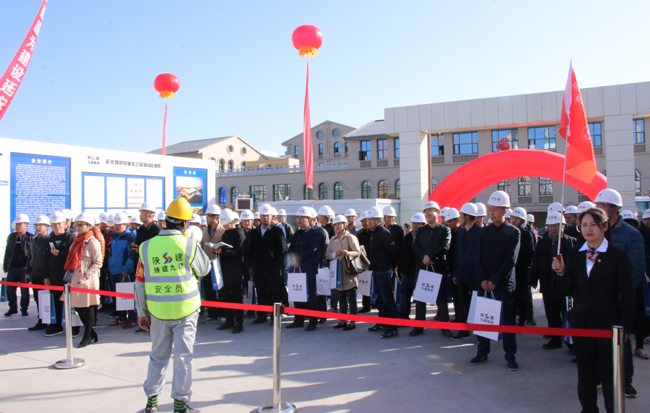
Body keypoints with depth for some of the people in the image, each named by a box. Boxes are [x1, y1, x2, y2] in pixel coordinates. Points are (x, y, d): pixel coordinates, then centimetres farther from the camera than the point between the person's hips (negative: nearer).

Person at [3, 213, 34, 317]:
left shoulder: (31, 237, -4)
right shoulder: (11, 236, 9)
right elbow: (7, 252, 12)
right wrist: (5, 266, 8)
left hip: (24, 268, -4)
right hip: (12, 267, 4)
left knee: (24, 290, 3)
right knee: (10, 289, 8)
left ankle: (24, 309, 15)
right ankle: (13, 308, 21)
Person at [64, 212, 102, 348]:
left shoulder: (93, 242, -9)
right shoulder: (77, 241, 14)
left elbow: (98, 263, -11)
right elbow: (71, 259, 20)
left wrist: (86, 274, -17)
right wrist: (69, 273, 8)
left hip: (87, 281, -8)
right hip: (76, 279, 8)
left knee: (88, 307, 0)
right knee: (77, 306, 11)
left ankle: (87, 336, 11)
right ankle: (92, 333, 24)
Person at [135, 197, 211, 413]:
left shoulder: (147, 246, -2)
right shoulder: (189, 245, -9)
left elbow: (140, 283, 3)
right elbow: (204, 269, 8)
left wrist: (142, 312, 11)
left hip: (158, 312, 3)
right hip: (185, 310, -3)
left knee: (158, 355, 17)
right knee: (183, 356, 7)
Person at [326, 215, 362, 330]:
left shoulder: (351, 237, -2)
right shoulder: (332, 240, 14)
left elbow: (358, 252, -9)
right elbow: (327, 254, 8)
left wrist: (348, 253, -28)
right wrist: (335, 254, -12)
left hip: (349, 271, -5)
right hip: (338, 272, 6)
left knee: (351, 299, -2)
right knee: (341, 298, 12)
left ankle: (352, 322, 3)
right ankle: (343, 321, 20)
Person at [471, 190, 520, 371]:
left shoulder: (513, 232, -3)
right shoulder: (485, 231, 8)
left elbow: (510, 261, -9)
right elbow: (478, 257, 5)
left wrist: (494, 280, -12)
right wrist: (482, 280, -7)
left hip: (504, 284, -3)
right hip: (485, 283, 3)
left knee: (507, 320, 2)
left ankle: (511, 356, 13)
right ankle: (482, 352, 18)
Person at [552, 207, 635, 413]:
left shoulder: (618, 255, -6)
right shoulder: (574, 254, 4)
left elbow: (627, 294, -5)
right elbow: (568, 290, 4)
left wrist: (625, 326, -7)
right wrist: (561, 272, -14)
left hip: (608, 323, -3)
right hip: (581, 322, 4)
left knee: (609, 371, 5)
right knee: (585, 371, 13)